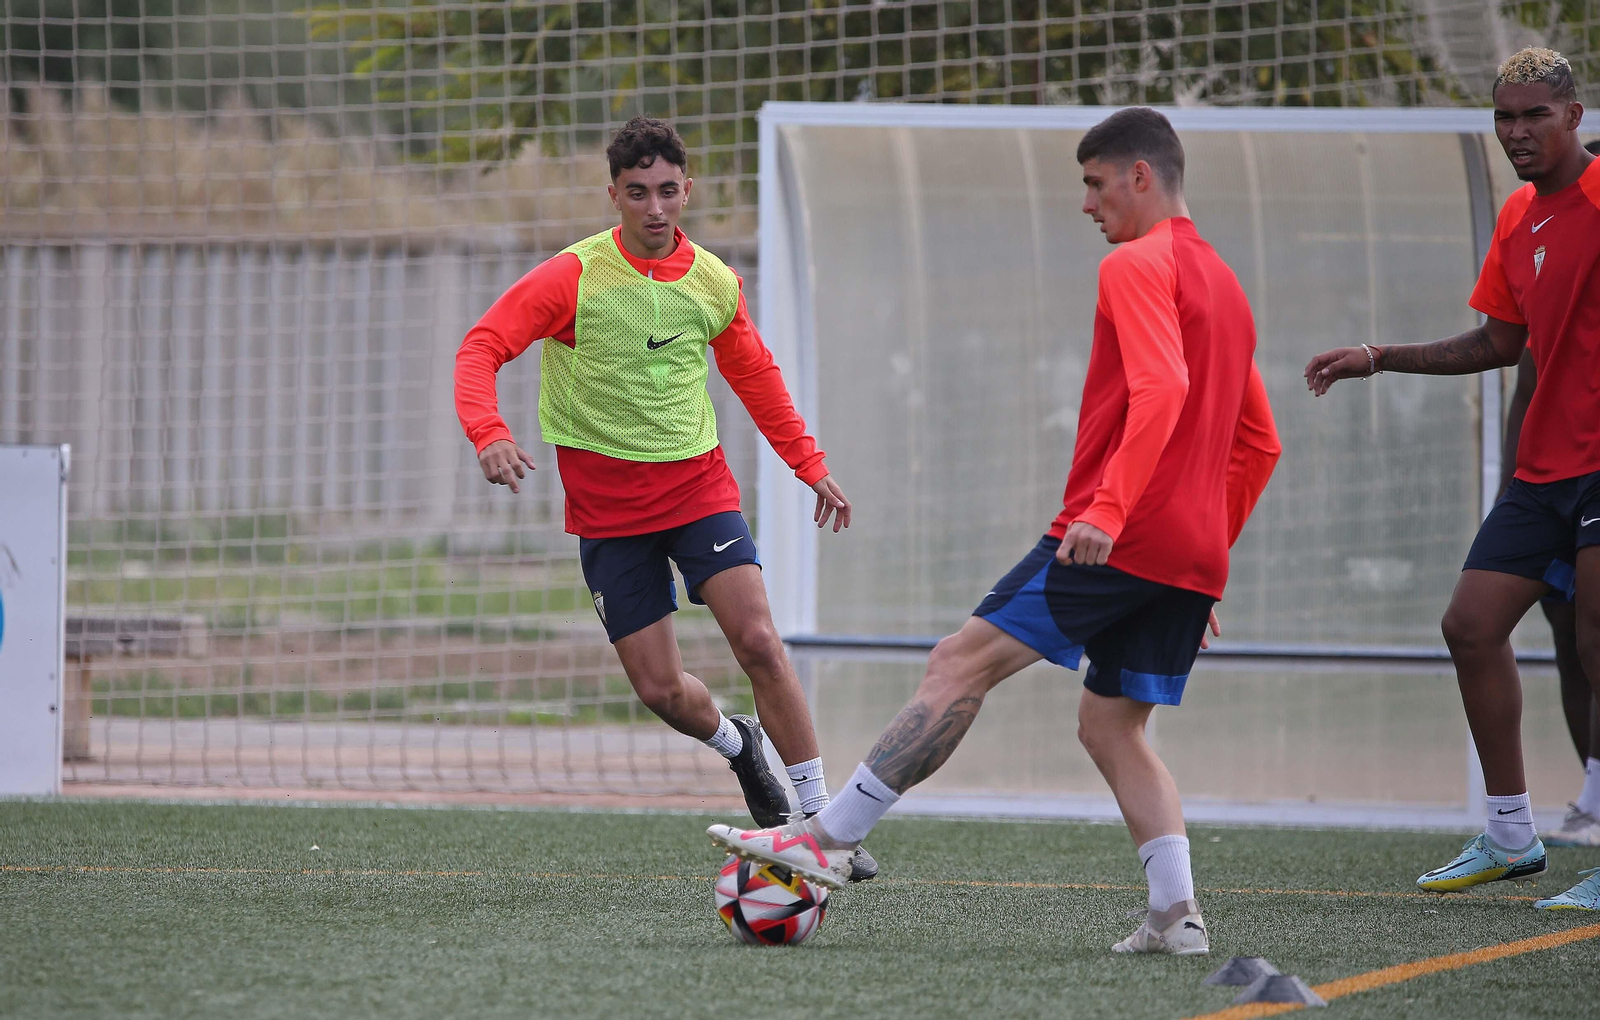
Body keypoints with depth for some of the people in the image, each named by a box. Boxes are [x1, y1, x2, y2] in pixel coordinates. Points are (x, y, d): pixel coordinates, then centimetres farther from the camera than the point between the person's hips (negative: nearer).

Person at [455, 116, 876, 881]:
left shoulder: (713, 282, 1)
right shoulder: (573, 278, -11)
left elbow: (754, 376, 18)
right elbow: (481, 348, -15)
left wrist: (810, 464, 18)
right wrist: (489, 433, -32)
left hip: (697, 481, 2)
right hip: (606, 505, -2)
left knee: (759, 642, -16)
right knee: (659, 690, -3)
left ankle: (821, 818, -7)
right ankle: (735, 744, 32)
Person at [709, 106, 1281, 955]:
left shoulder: (1138, 266, -6)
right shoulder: (1223, 283, 23)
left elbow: (1160, 388, -23)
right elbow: (1259, 445, 27)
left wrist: (1108, 508, -30)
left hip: (1118, 536, -9)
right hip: (1192, 556, 9)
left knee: (960, 664, -8)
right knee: (1111, 728, 12)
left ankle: (830, 838, -12)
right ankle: (1176, 916, -3)